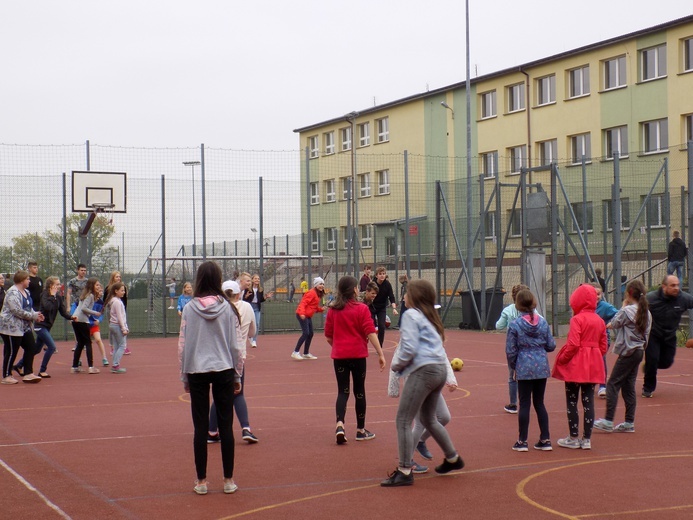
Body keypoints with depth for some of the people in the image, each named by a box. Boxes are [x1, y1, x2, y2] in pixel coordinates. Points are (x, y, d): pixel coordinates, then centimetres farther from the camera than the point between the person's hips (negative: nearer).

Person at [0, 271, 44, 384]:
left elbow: (29, 308, 21)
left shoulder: (26, 292, 12)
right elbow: (18, 311, -26)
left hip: (24, 327, 10)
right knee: (11, 351, -3)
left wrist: (36, 314, 0)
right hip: (12, 327, -10)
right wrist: (33, 316, -17)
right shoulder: (13, 293, -19)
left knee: (31, 348, 6)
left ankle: (28, 374, 12)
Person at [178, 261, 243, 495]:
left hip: (197, 371, 0)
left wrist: (184, 376, 10)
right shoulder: (225, 307, -2)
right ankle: (228, 480, 9)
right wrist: (237, 375, 12)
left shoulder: (189, 309, -3)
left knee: (201, 427, 5)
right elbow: (234, 344, 2)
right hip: (223, 370, 0)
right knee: (226, 425, 5)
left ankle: (201, 481, 8)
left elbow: (183, 345, 0)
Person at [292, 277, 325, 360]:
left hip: (308, 316, 10)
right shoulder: (312, 293, -15)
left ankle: (306, 353, 22)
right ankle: (295, 352, -13)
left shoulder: (318, 294, 15)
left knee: (310, 334, 12)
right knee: (305, 333, -15)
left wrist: (321, 309, 3)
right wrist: (302, 313, -36)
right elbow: (303, 303, -23)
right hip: (302, 315, -10)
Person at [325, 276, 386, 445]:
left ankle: (340, 424, -17)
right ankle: (361, 430, 18)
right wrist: (381, 354, -11)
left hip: (339, 355, 2)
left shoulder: (333, 310, 3)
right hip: (358, 354, -2)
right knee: (359, 391, 9)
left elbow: (328, 336, 6)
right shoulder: (361, 309, -7)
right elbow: (371, 333, -13)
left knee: (342, 391, 5)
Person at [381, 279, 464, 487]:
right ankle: (452, 458, 36)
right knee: (428, 419, 25)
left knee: (403, 421, -5)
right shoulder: (430, 316, 20)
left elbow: (409, 348, -15)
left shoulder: (411, 315, -6)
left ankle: (404, 472, -5)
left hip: (423, 370, -9)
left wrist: (396, 364, 1)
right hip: (440, 369, 9)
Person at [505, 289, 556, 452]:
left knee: (524, 404, 4)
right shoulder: (543, 322, -1)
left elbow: (511, 350, -7)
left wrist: (513, 367, 8)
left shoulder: (514, 325, -9)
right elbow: (551, 346, 3)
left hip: (524, 368, -3)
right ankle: (545, 440, 13)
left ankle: (522, 441, 8)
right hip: (542, 367, 3)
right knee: (539, 403, 13)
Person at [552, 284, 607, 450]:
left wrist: (562, 359, -8)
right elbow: (603, 346, 10)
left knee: (572, 402, 4)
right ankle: (586, 439, 9)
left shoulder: (577, 319, -13)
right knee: (588, 401, 7)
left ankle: (573, 438, 6)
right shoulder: (599, 320, 8)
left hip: (576, 365, -6)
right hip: (593, 366, 6)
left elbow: (573, 344, -20)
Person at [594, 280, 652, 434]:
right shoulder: (646, 313, 9)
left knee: (613, 384, -5)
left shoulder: (627, 311, -14)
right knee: (628, 387, 12)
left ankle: (608, 421, -9)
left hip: (628, 352, -8)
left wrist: (623, 306, 7)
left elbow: (614, 324, -2)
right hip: (639, 351, 8)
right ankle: (629, 423, 12)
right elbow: (646, 333, 14)